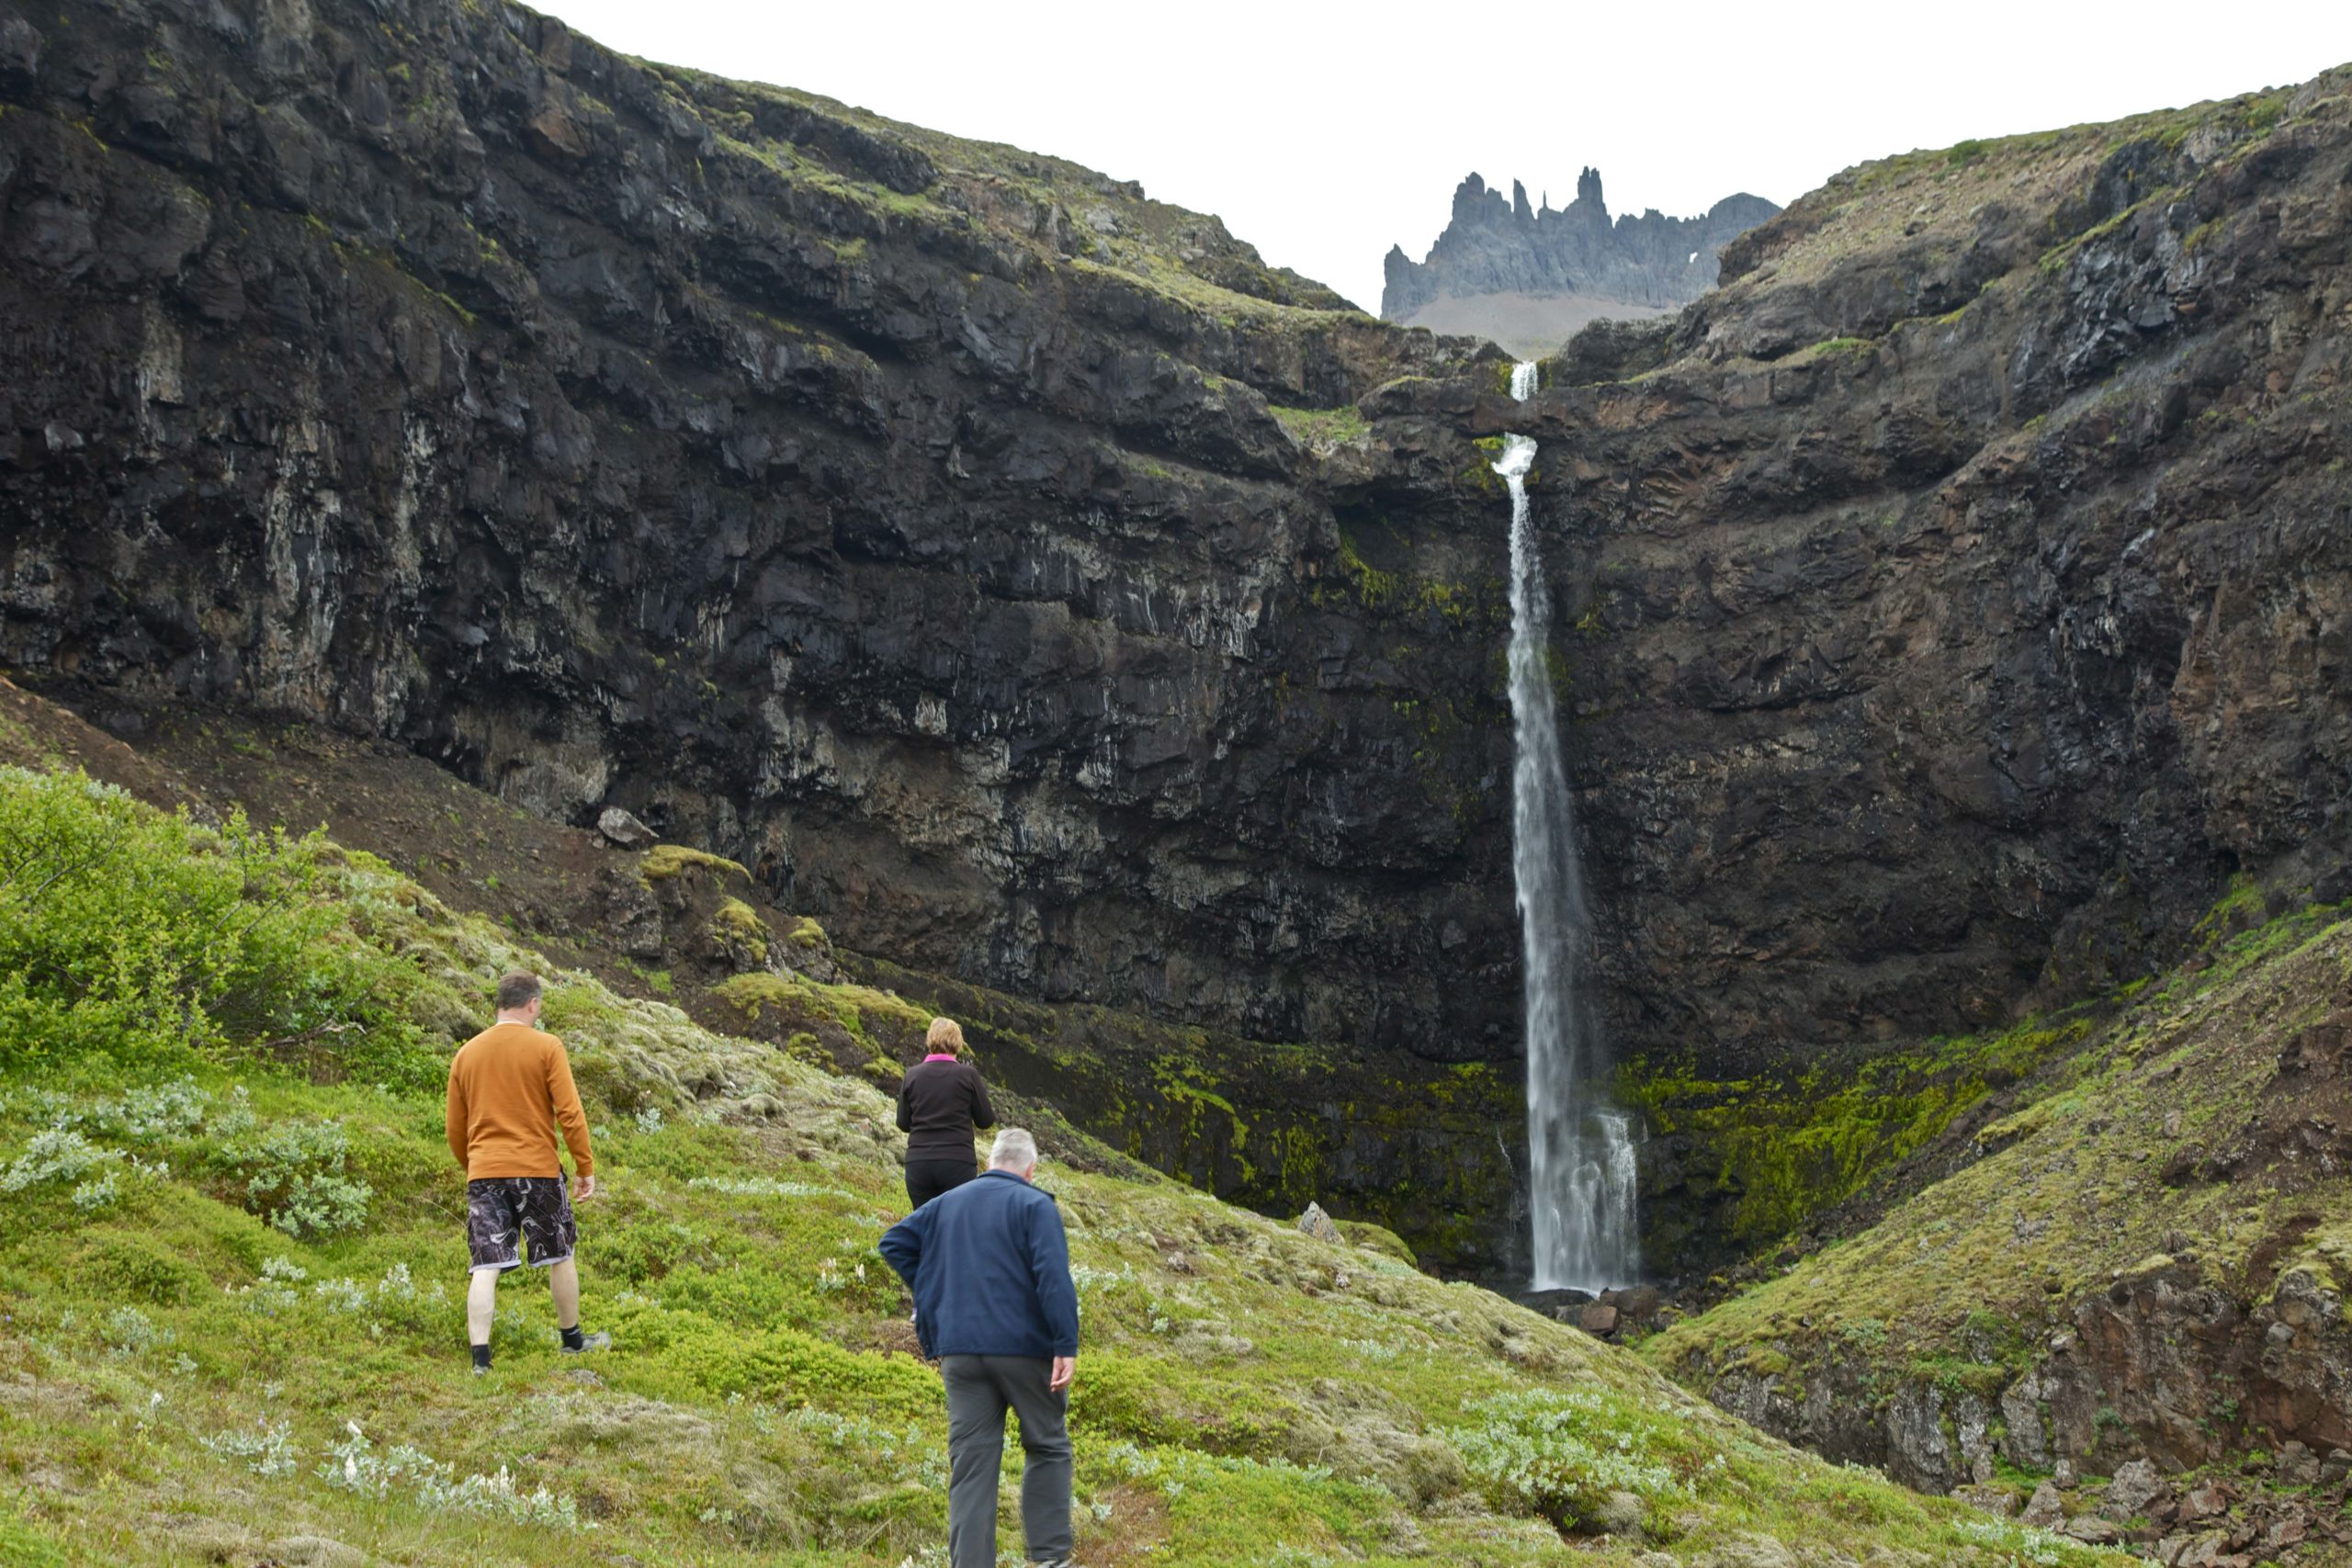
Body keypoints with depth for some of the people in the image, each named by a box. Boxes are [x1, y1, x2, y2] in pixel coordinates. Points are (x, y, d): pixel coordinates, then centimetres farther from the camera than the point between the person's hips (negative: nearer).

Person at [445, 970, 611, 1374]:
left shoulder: (465, 1055, 9)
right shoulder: (547, 1047, -4)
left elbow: (456, 1132, 15)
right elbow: (571, 1113, -8)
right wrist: (587, 1167, 0)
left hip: (484, 1173, 3)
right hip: (538, 1169, -3)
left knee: (486, 1268, 1)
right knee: (560, 1257, 14)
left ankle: (480, 1357, -7)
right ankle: (572, 1339, 27)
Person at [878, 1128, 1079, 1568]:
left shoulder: (945, 1205, 12)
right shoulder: (1035, 1205, -5)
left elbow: (894, 1243, 13)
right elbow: (1054, 1276, -17)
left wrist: (934, 1293, 16)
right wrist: (1066, 1346, -19)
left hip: (959, 1350, 4)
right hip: (1025, 1348, -4)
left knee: (971, 1465, 5)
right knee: (1048, 1449, 12)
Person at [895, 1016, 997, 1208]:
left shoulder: (912, 1075, 3)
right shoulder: (967, 1074, -4)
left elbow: (903, 1124, 9)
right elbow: (986, 1120, 3)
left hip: (918, 1163, 2)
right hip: (958, 1163, -2)